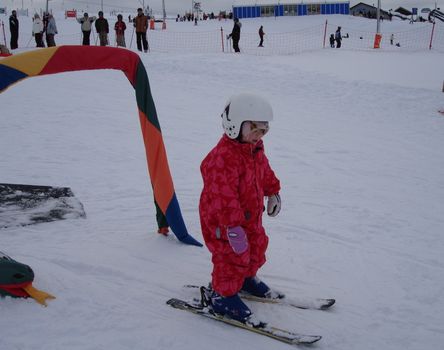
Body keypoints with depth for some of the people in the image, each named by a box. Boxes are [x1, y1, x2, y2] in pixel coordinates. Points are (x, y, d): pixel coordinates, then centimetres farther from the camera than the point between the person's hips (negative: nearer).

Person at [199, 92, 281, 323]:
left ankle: (246, 278, 47)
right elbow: (224, 196, -35)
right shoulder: (222, 157, -31)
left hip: (250, 216, 10)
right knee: (233, 256, -2)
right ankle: (221, 295, 18)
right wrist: (233, 226, -36)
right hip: (222, 220, -10)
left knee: (257, 247, 22)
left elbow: (265, 173, 22)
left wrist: (273, 193, 27)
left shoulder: (256, 150, 1)